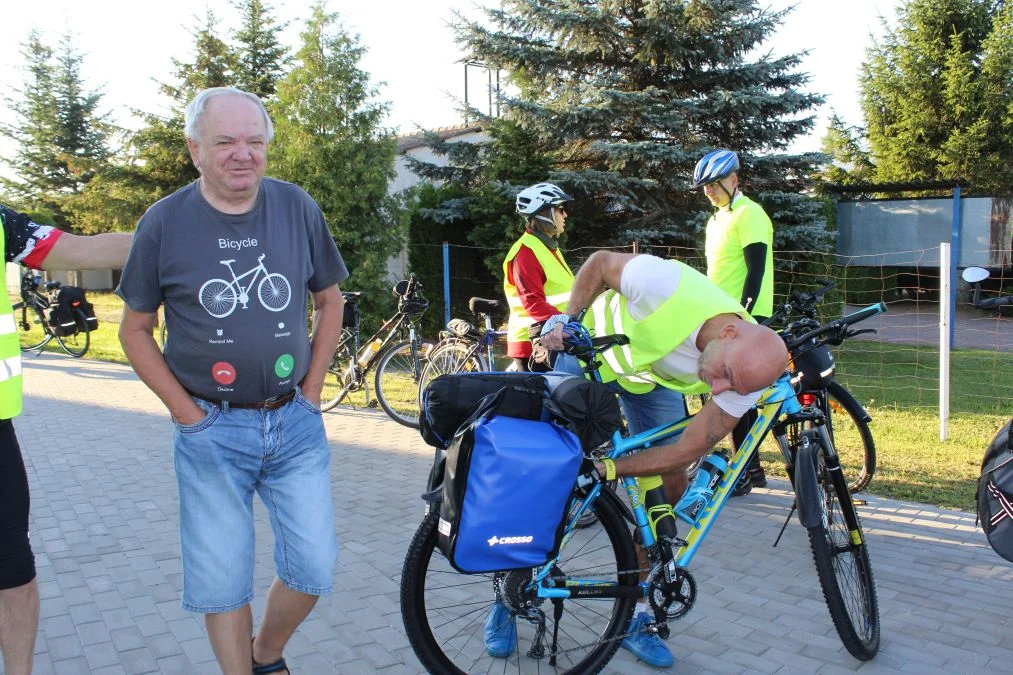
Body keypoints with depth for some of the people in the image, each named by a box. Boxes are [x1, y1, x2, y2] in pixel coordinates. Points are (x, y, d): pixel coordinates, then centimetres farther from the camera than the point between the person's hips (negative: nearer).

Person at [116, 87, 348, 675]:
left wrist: (311, 393, 4)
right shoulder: (164, 222, -5)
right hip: (212, 432, -2)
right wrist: (187, 412, -5)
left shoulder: (298, 208, 0)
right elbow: (135, 329, 3)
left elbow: (330, 302, 10)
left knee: (315, 568, 6)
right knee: (222, 582, 6)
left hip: (296, 424, 2)